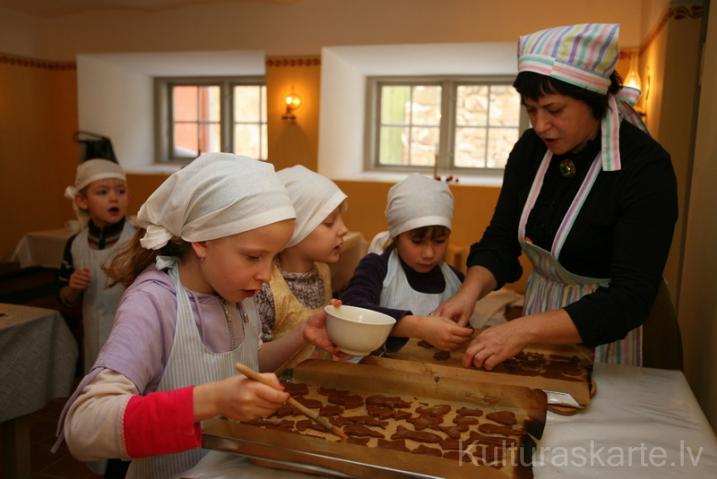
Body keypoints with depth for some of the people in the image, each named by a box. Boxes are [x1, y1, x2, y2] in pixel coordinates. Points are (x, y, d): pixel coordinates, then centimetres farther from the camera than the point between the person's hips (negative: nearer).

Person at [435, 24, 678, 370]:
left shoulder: (645, 166, -24)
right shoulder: (531, 148, -8)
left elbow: (631, 298, -28)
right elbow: (500, 240, -6)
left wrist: (525, 329, -38)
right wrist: (470, 291, -25)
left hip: (599, 324, -5)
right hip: (536, 309, 5)